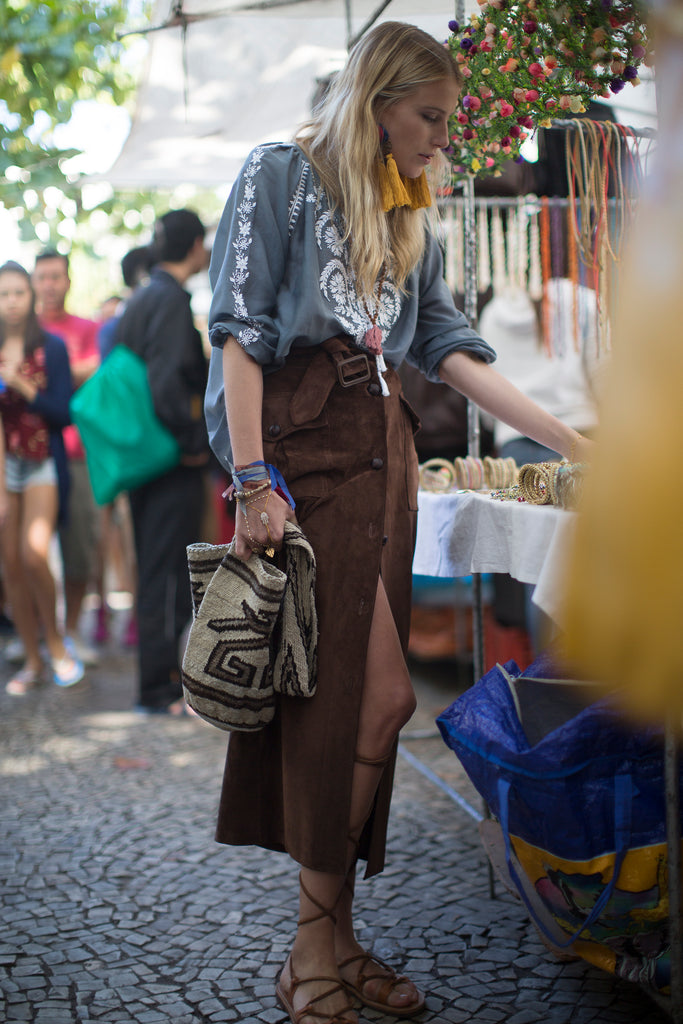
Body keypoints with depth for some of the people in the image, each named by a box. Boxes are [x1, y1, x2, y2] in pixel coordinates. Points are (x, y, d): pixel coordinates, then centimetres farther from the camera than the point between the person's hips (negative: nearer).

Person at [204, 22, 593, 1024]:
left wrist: (568, 437, 11)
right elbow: (239, 330, -6)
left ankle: (328, 941, 11)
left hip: (382, 452, 7)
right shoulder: (281, 173, 1)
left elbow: (448, 346, 18)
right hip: (306, 448, -7)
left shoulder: (409, 217, 21)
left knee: (352, 698, 4)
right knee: (377, 694, -13)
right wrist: (252, 480, -15)